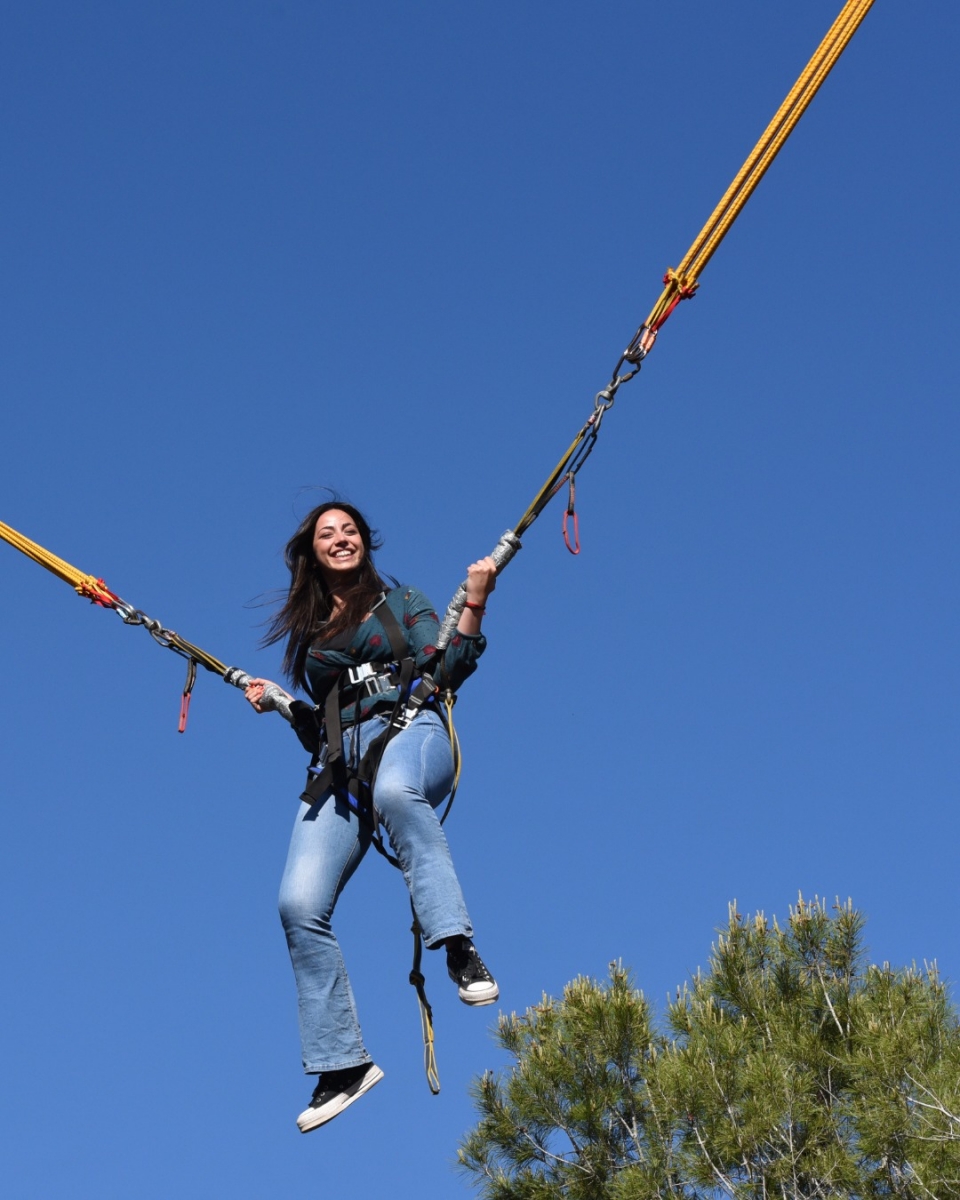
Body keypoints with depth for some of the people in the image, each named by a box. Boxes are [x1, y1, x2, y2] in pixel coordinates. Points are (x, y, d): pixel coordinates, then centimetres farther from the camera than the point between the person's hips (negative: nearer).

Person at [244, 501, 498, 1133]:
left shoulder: (399, 600, 17)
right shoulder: (307, 629, 25)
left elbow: (448, 670, 3)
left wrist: (473, 605, -6)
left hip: (409, 730, -3)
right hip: (339, 762, 4)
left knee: (395, 789, -44)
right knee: (300, 904, -18)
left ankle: (459, 948, -50)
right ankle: (343, 1063, -11)